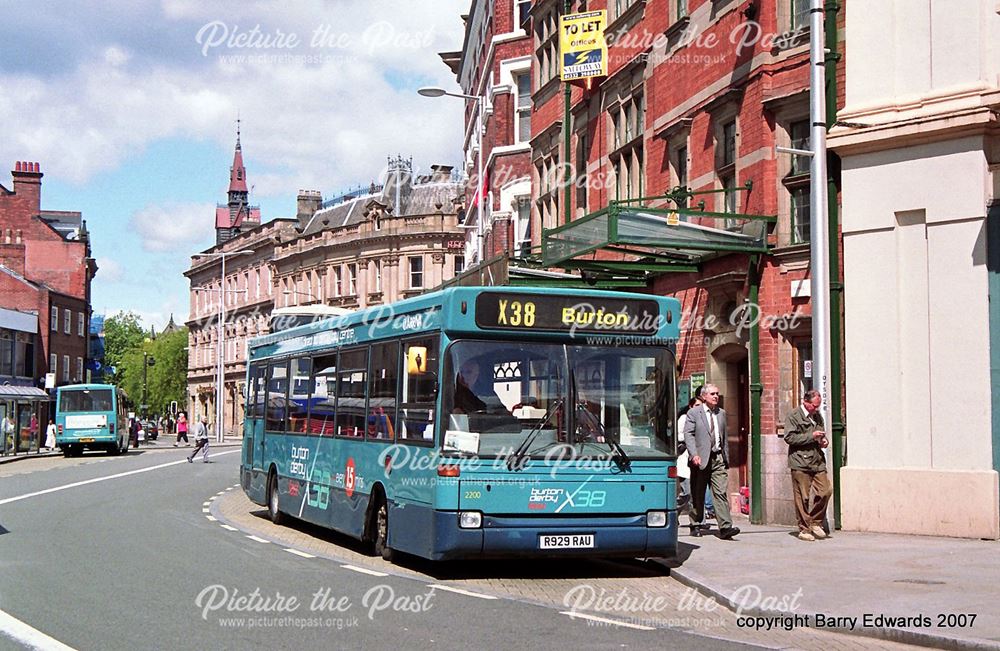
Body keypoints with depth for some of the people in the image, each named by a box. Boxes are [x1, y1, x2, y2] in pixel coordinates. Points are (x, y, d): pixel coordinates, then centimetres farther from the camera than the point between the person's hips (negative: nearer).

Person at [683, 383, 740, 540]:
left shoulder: (721, 413, 15)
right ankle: (696, 525, 19)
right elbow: (688, 434, -7)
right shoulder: (693, 413, 1)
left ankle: (725, 527, -15)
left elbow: (724, 437, 19)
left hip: (718, 458, 3)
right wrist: (694, 455, -20)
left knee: (721, 492, -8)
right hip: (701, 459, -3)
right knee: (697, 494, 7)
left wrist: (726, 458, 15)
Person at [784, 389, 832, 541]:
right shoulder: (793, 416, -4)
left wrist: (823, 440, 10)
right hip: (800, 463, -6)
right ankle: (804, 529, 7)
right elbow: (789, 437, -13)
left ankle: (816, 523, 13)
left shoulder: (818, 416, 18)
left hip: (818, 462, 6)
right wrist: (811, 436, -16)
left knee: (825, 491, -5)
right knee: (802, 497, -3)